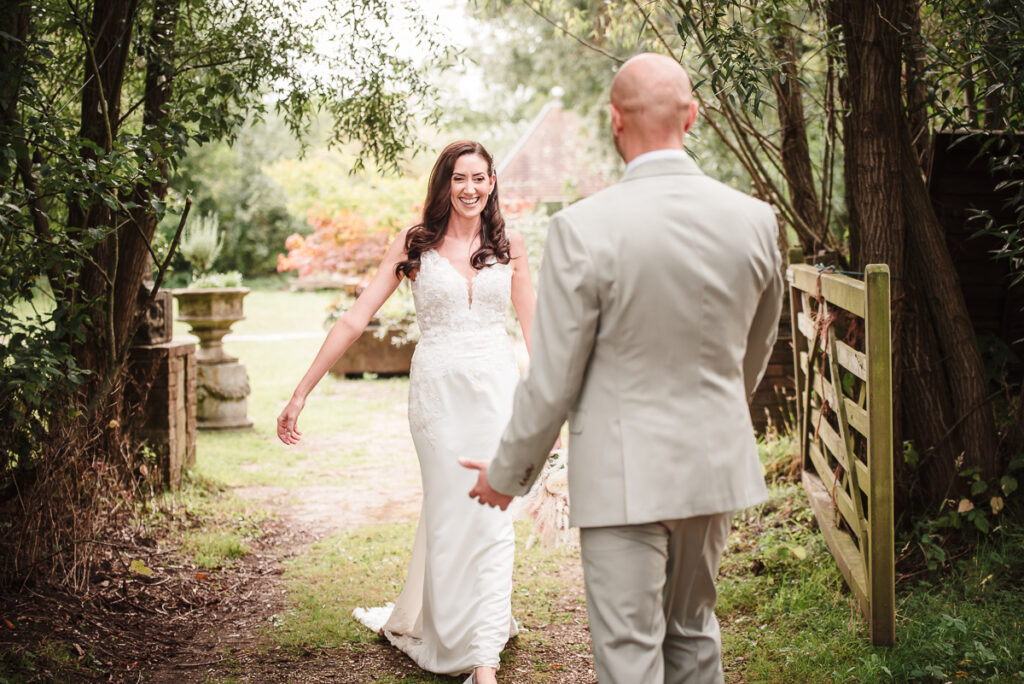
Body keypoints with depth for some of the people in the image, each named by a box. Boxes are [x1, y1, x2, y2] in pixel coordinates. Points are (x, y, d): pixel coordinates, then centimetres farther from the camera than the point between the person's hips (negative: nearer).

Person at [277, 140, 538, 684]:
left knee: (491, 517, -3)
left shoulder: (509, 245, 6)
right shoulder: (413, 245, 1)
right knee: (447, 513, 6)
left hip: (497, 388, 1)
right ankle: (449, 639, 24)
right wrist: (300, 394, -5)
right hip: (437, 389, -1)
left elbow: (532, 326, 13)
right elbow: (354, 319, -2)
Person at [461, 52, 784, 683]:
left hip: (624, 471, -5)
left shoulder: (584, 228, -19)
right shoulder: (755, 219, -4)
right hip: (716, 464, 5)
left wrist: (508, 473, 4)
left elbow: (553, 379, -13)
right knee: (693, 631, 23)